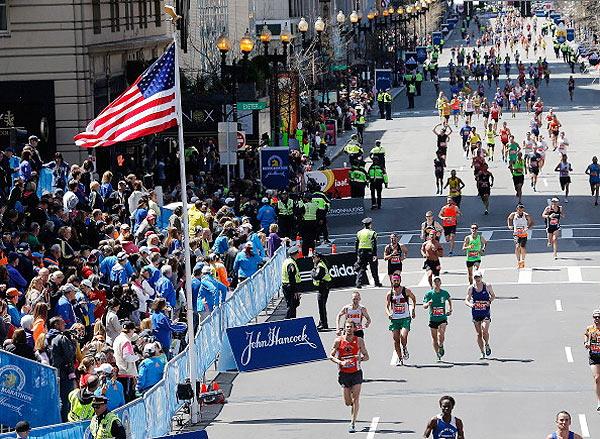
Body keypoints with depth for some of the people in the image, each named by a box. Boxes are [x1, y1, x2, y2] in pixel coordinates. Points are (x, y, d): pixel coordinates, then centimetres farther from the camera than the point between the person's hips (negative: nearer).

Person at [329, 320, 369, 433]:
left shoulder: (359, 341, -1)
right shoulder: (338, 341, -3)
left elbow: (366, 357, 4)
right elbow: (331, 356, 0)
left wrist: (361, 358, -18)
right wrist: (341, 362, -17)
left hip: (356, 373, 0)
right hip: (344, 373, 1)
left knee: (356, 398, -11)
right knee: (348, 402, 4)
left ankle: (353, 423, -5)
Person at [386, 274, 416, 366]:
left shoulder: (406, 291, -4)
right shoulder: (390, 294, 0)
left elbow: (413, 298, 15)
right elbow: (387, 306, 6)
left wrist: (413, 310, 10)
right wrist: (389, 313, -13)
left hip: (405, 318, -2)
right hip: (394, 319, 2)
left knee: (403, 336, -20)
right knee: (396, 339, 1)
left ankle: (405, 349, 12)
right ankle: (399, 358, 13)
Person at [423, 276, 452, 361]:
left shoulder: (445, 293, 2)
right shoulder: (429, 293, -2)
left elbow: (449, 300, 25)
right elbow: (424, 306, -4)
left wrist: (450, 309, 16)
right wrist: (428, 304, -25)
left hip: (442, 318, -1)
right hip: (433, 318, 1)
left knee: (441, 334, -23)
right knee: (434, 337, 6)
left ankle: (441, 346, 6)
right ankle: (438, 354, 19)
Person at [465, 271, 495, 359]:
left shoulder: (487, 286, -1)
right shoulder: (471, 288, 0)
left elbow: (493, 295, 12)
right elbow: (466, 300, -1)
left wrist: (490, 301, -8)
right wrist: (470, 304, -23)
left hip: (486, 313, -2)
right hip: (475, 313, 2)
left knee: (485, 330, -19)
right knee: (479, 334, 5)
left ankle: (487, 345, 11)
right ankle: (482, 353, 16)